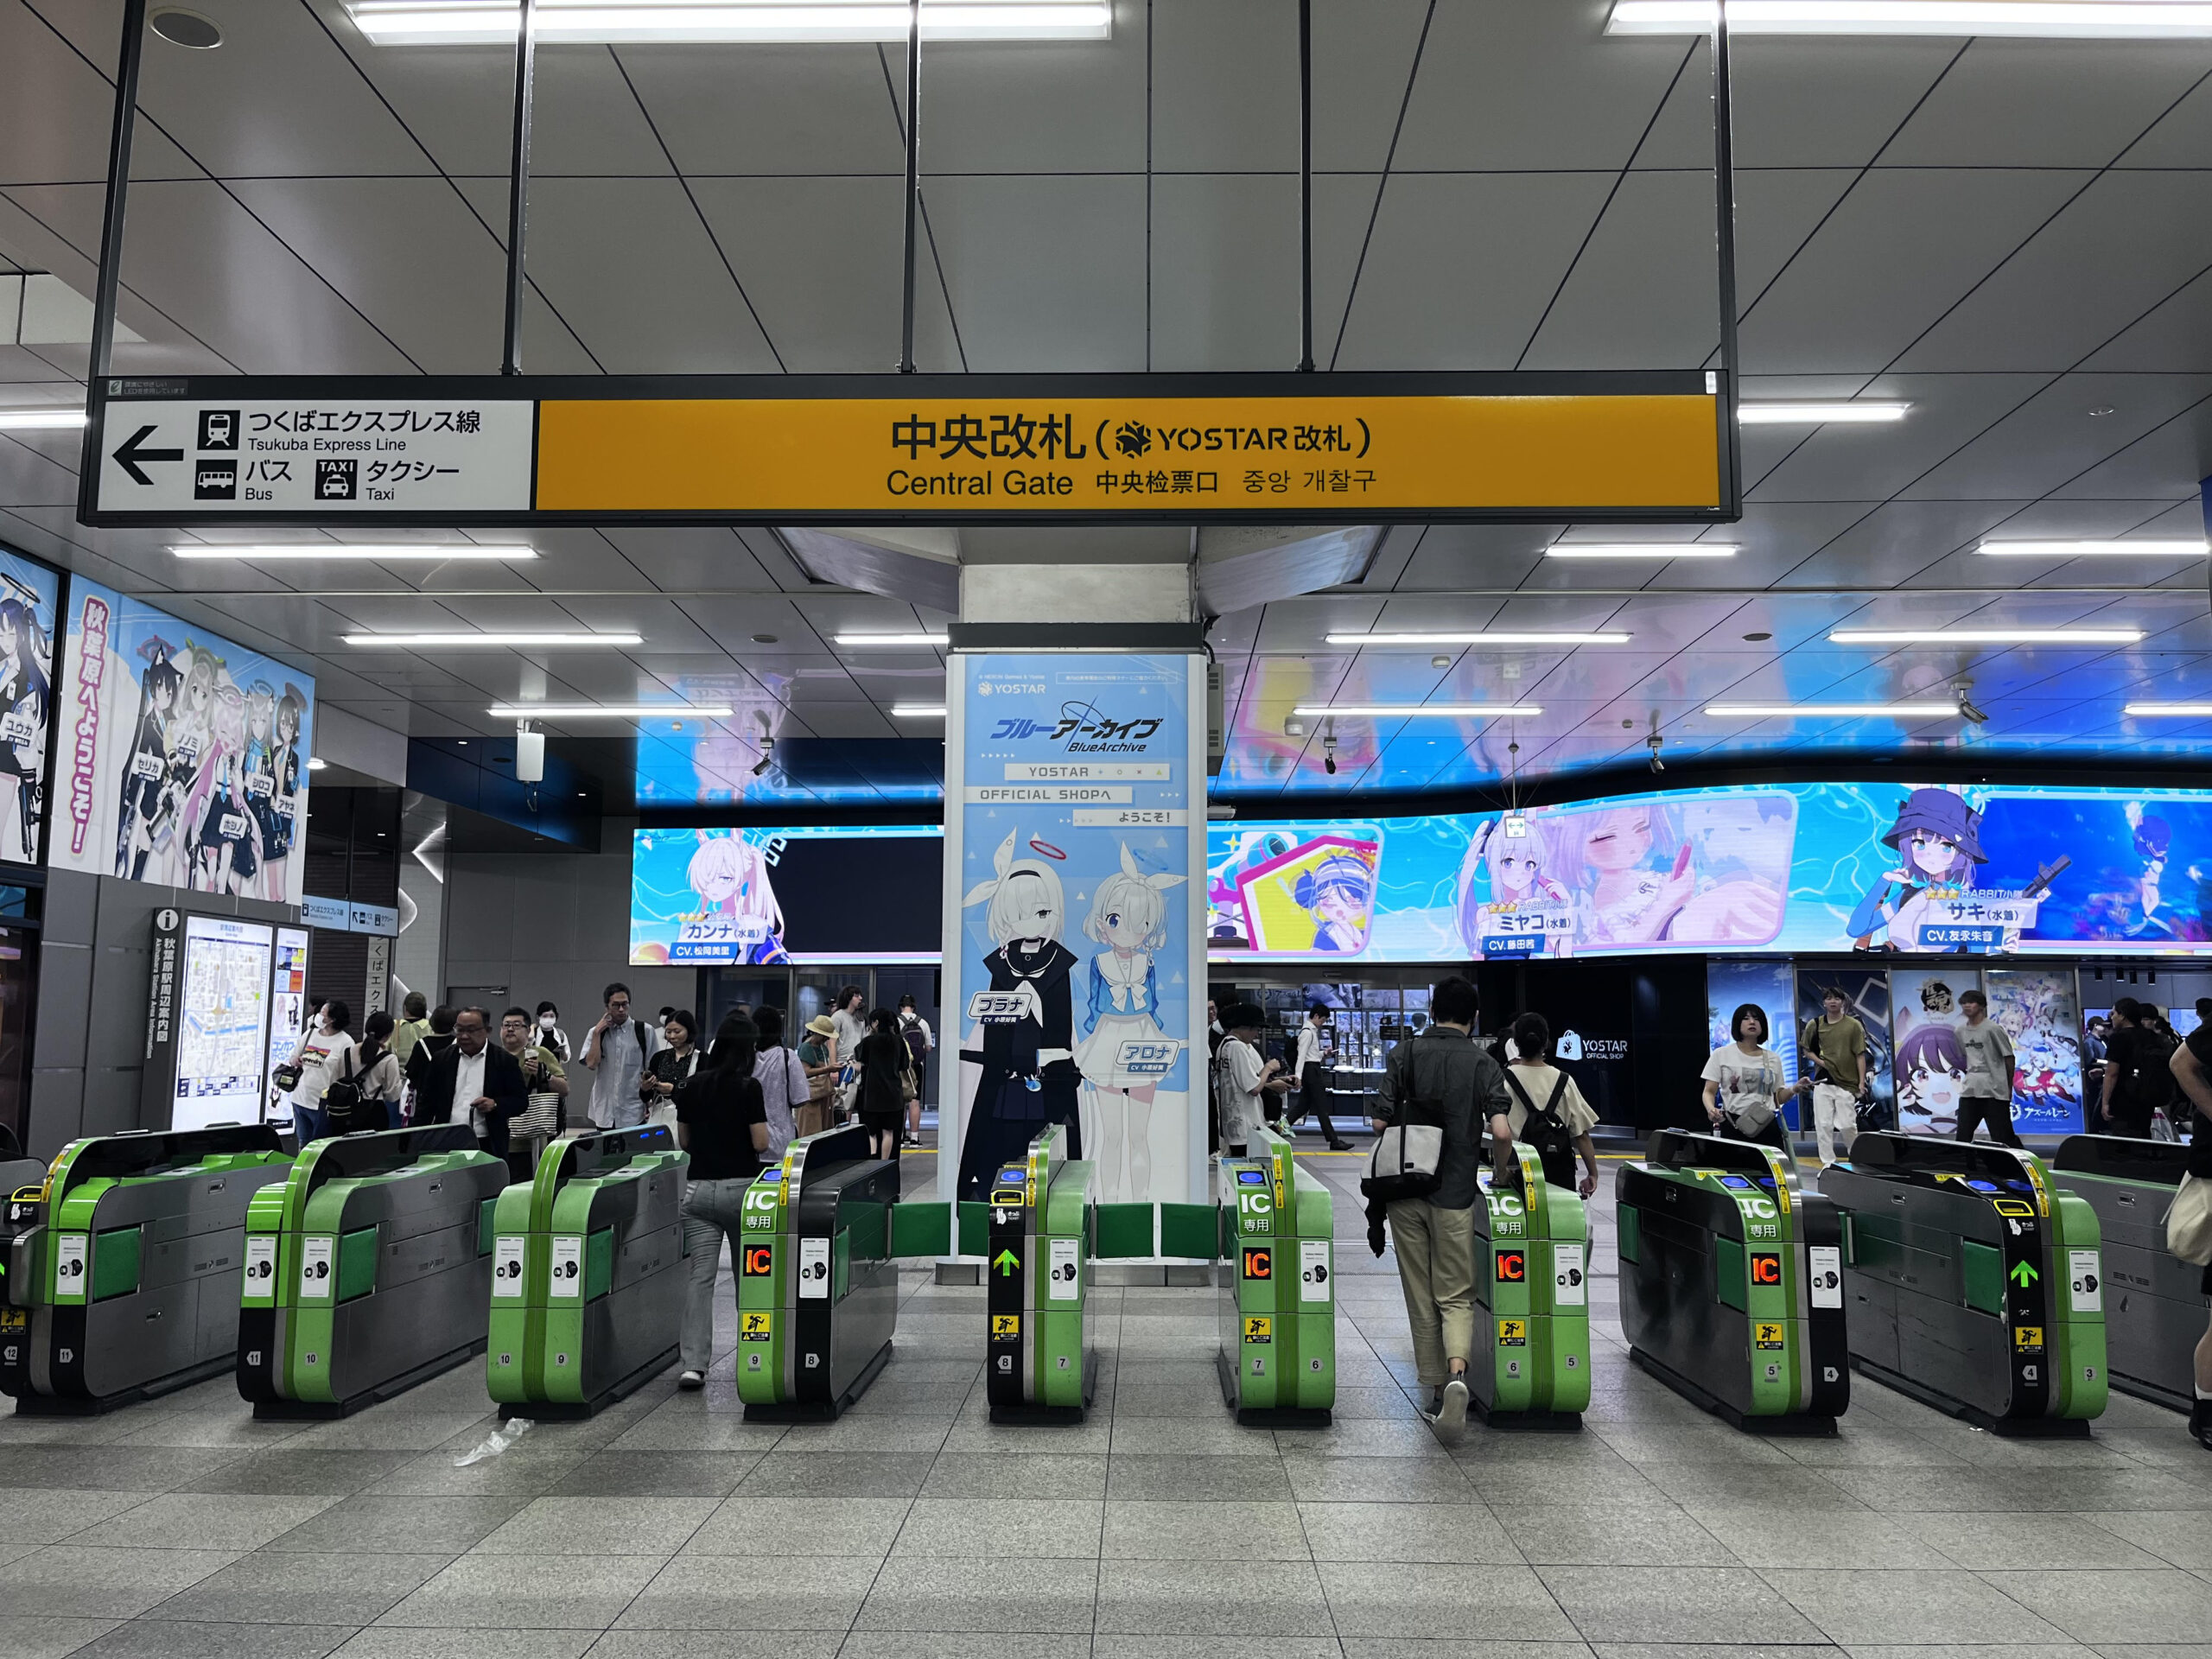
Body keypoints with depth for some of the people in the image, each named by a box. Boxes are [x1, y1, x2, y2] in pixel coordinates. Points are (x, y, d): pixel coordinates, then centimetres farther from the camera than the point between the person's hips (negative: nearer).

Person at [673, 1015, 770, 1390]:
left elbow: (683, 1140, 11)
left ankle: (693, 1363, -9)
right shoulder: (748, 1087, -10)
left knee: (700, 1276, 0)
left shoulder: (692, 1086, 5)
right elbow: (761, 1143, -11)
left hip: (698, 1187, 3)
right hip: (740, 1186, -3)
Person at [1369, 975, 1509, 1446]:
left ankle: (1436, 1390, 18)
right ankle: (1457, 1373, -19)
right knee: (1457, 1295, 6)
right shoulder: (1482, 1062, -3)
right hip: (1456, 1194, -1)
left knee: (1420, 1297, 12)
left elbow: (1380, 1122, -3)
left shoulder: (1404, 1053, 1)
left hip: (1404, 1191, 1)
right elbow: (1501, 1131, -13)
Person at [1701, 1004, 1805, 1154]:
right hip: (1733, 1126, -2)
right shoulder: (1721, 1055, 6)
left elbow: (1778, 1097, 16)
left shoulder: (1773, 1059, 15)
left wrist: (1795, 1090, -3)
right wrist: (1711, 1108, -17)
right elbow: (1709, 1092, 3)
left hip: (1767, 1126, 2)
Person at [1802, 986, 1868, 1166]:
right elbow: (1806, 1050, 15)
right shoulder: (1814, 1025, 4)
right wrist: (1819, 1061, -4)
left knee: (1847, 1125, -3)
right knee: (1823, 1124, 1)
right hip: (1823, 1082, 2)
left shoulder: (1853, 1025, -1)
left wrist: (1862, 1082, -6)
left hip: (1847, 1082, -2)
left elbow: (1860, 1055, -1)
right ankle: (1828, 1162, 9)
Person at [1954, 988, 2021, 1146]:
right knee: (1962, 1137, 5)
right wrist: (1971, 1076, 16)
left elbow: (2009, 1058, -4)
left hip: (1995, 1091, -6)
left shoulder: (1993, 1029, -9)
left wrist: (2009, 1087, 0)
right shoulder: (1960, 1031, 9)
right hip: (1969, 1091, 6)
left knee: (2003, 1138, -2)